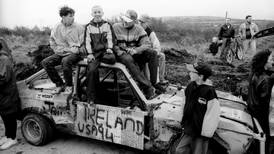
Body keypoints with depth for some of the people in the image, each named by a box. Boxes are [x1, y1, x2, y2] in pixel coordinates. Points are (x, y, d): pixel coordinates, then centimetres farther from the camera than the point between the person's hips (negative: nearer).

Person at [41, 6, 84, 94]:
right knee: (45, 62, -16)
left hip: (74, 53, -4)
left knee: (65, 61, -36)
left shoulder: (79, 28, 2)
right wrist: (65, 49, -6)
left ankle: (69, 86, -13)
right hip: (61, 53, 4)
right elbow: (53, 44, 6)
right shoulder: (56, 28, 5)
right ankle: (59, 84, -4)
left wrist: (76, 48, -14)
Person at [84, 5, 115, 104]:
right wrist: (90, 53, -5)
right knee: (92, 70, -24)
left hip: (105, 50, 0)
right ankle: (90, 98, -19)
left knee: (111, 59, -37)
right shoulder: (88, 26, 13)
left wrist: (109, 48, -10)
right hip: (94, 52, 0)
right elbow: (87, 41, 8)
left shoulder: (107, 25, 14)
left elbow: (110, 38, 9)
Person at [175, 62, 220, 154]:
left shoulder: (209, 92, -22)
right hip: (188, 130, 6)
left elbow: (213, 116, -18)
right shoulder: (191, 86, 0)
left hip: (201, 133, -6)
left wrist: (205, 133, -14)